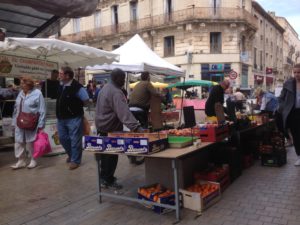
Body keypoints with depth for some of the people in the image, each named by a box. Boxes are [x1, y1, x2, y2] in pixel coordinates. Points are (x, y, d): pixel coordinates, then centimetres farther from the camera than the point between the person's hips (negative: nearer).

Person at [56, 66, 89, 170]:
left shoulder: (77, 87, -19)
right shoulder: (60, 85, 6)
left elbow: (86, 100, -15)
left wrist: (76, 107, -4)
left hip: (73, 118, -8)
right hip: (61, 118, 8)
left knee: (74, 140, 2)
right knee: (63, 138, 18)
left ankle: (75, 160, 17)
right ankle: (71, 155, 39)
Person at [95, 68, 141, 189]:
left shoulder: (105, 88, 9)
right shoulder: (116, 92, -23)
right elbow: (124, 112, -36)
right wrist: (136, 127, -43)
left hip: (102, 126, 10)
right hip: (111, 129, -10)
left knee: (105, 152, 19)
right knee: (112, 155, 2)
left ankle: (104, 177, 32)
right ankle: (108, 180, 12)